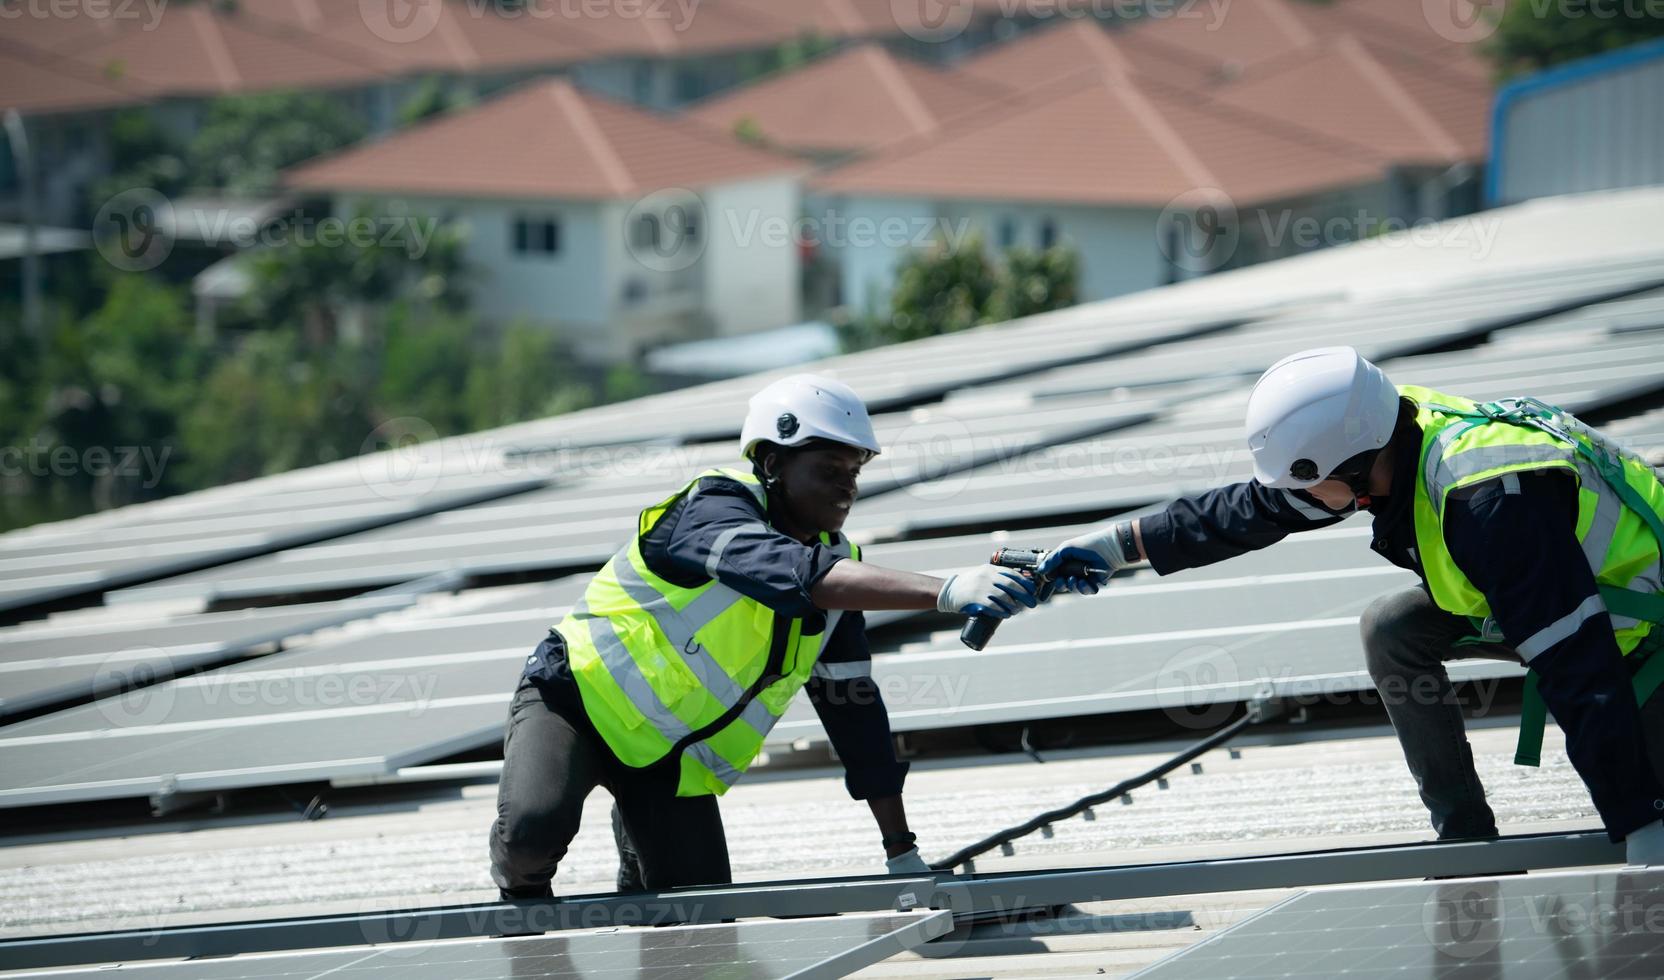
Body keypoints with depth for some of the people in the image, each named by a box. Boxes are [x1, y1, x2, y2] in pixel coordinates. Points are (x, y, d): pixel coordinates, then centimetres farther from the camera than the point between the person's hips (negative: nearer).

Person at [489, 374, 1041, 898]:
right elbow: (801, 576, -45)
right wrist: (943, 593, -56)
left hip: (673, 762, 7)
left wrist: (902, 854, 1)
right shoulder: (712, 509, -24)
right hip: (574, 700, -7)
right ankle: (522, 897, 3)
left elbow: (855, 712, 4)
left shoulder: (838, 565, -1)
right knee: (535, 826, -33)